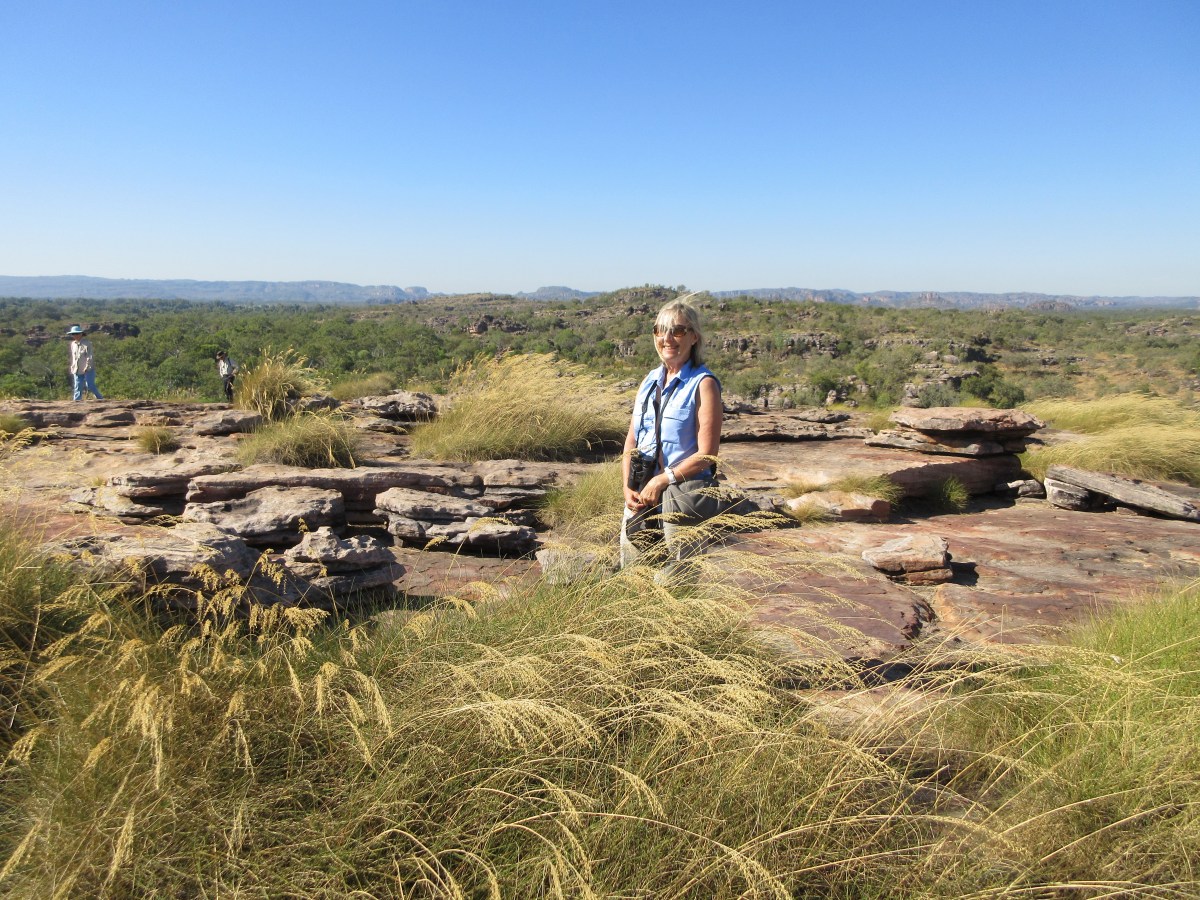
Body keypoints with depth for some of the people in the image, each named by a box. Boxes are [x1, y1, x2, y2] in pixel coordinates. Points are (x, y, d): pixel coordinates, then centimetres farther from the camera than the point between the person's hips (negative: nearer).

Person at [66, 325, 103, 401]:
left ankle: (101, 400, 3)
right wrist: (72, 367, 18)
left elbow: (90, 356, -13)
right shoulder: (73, 344, 12)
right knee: (78, 388, 3)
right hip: (77, 371, 6)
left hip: (87, 370, -6)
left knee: (90, 386, -9)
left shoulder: (87, 343, -8)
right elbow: (72, 357, 20)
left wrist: (87, 367, -20)